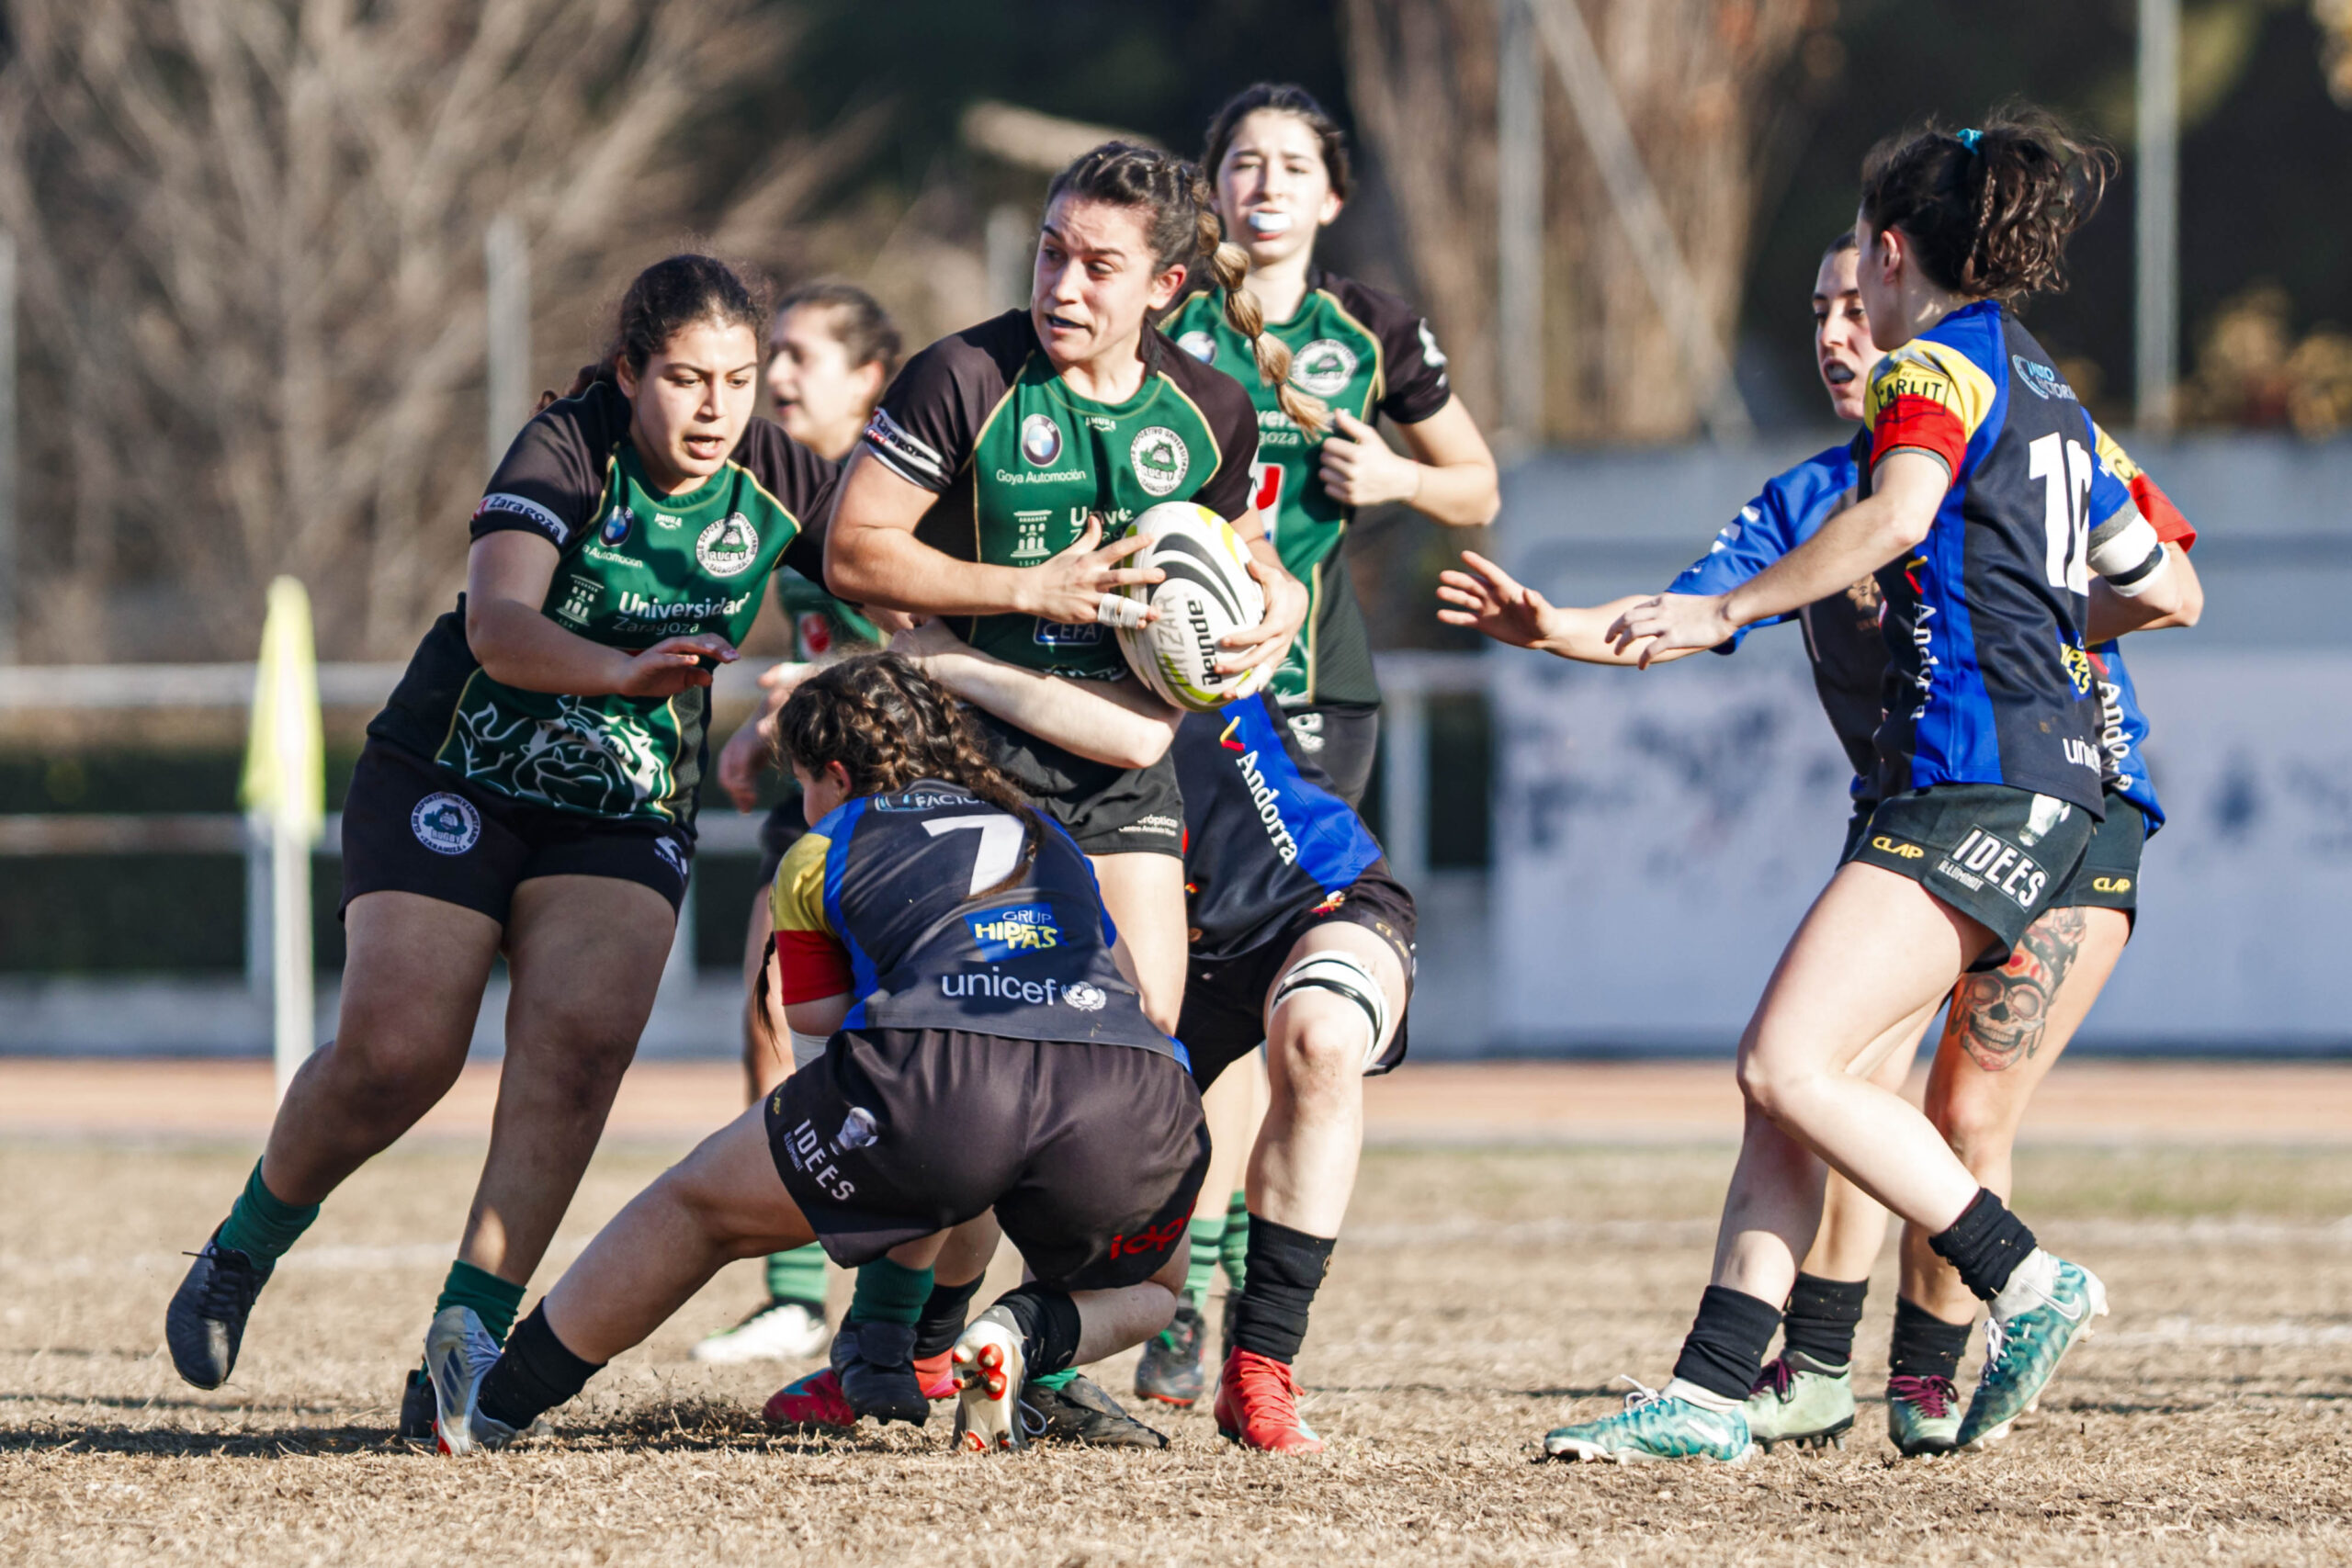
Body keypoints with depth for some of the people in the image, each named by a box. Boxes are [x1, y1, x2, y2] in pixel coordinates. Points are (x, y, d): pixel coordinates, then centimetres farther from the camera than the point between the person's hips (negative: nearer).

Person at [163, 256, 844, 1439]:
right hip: (452, 780, -3)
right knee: (397, 1052, -15)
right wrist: (622, 670, -50)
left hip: (628, 811, 3)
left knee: (582, 1035, -23)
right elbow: (496, 621, -32)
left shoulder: (774, 480, -5)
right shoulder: (565, 451, -18)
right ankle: (237, 1258, 14)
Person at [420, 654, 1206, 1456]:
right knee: (1147, 1285, 33)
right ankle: (1026, 1337, 1)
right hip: (1138, 1104, 2)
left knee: (696, 1205, 20)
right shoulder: (1049, 838, 34)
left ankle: (497, 1399, 29)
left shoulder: (820, 855, 24)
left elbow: (808, 1013, 31)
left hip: (937, 1078, -2)